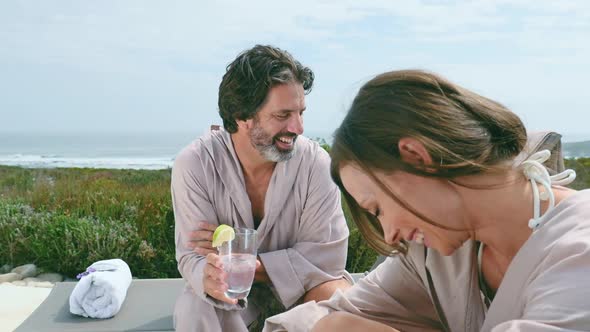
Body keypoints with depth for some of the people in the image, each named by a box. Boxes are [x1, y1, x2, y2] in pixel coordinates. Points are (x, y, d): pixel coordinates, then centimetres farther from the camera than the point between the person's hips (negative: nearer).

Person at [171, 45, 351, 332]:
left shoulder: (315, 162, -22)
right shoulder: (193, 165, -21)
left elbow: (328, 255, -21)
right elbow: (193, 257, -21)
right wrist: (210, 279, -46)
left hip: (298, 282, 0)